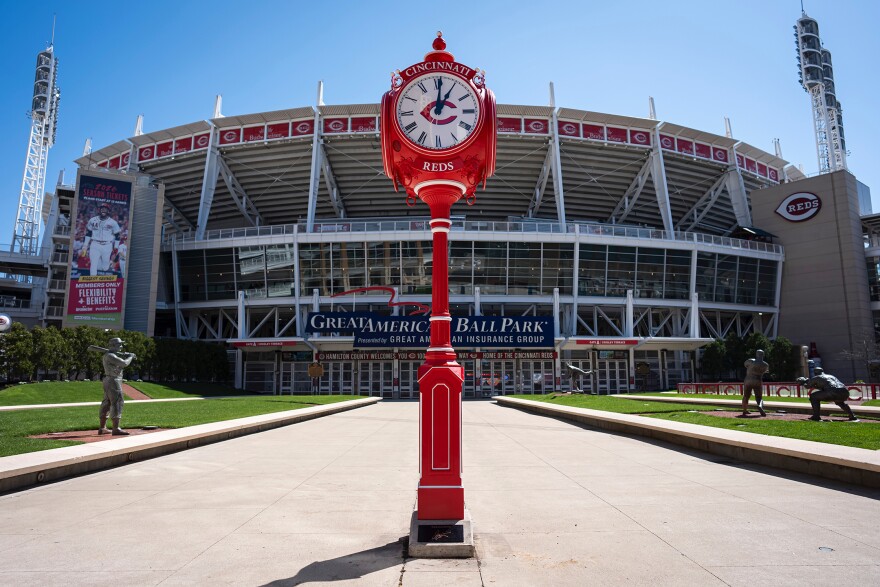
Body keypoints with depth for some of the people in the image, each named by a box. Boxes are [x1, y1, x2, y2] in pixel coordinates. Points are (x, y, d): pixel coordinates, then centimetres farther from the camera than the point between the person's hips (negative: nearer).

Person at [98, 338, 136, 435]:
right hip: (113, 381, -11)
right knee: (117, 403, -13)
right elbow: (124, 363, -23)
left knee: (107, 403, 14)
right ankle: (116, 429, -16)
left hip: (108, 381, 11)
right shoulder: (110, 356, -17)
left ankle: (102, 428, 21)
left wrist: (129, 355, -3)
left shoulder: (114, 354, 15)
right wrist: (131, 357, -5)